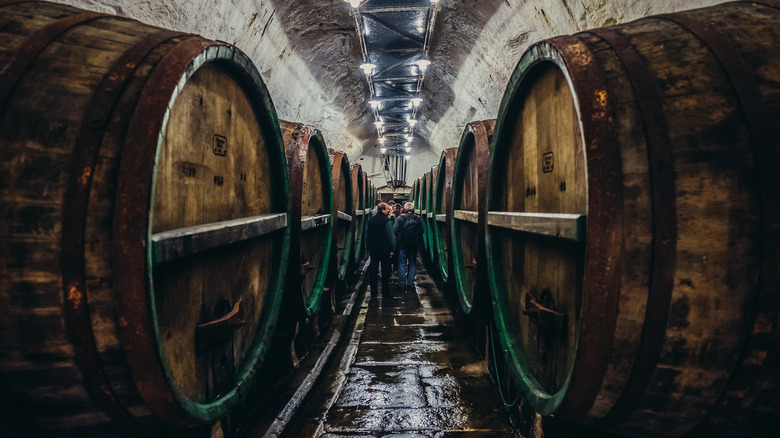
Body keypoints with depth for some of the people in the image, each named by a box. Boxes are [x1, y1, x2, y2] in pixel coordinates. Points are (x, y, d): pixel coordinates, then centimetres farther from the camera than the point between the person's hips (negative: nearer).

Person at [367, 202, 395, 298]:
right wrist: (392, 249, -7)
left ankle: (373, 293, 10)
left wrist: (369, 249, 15)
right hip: (385, 249, -4)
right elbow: (391, 236, -13)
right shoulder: (387, 221, -11)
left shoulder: (370, 220, 5)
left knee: (373, 271, 8)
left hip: (373, 249, 4)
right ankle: (386, 293, 10)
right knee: (385, 271, 5)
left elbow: (367, 236, 10)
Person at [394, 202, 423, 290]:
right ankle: (410, 282, 11)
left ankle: (402, 283, 6)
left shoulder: (400, 219, -9)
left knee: (402, 264, 5)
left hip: (402, 245, -2)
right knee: (412, 264, 11)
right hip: (414, 246, 2)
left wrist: (397, 242, 7)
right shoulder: (418, 219, -1)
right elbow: (421, 233, 3)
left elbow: (395, 232, -7)